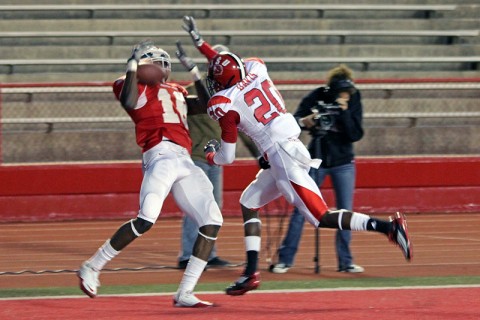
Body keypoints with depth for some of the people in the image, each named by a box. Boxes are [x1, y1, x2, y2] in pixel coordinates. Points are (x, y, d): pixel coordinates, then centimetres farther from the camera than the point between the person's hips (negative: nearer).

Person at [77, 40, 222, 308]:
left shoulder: (176, 92, 29)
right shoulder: (135, 87, 9)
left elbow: (206, 103, 31)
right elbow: (129, 102, -12)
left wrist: (194, 70, 27)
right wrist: (134, 65, -7)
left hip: (186, 163, 7)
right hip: (161, 154, -7)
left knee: (212, 221, -3)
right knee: (146, 220, -23)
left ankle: (185, 293, -2)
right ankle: (91, 268, -8)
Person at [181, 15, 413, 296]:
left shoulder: (226, 104, -7)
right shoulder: (256, 70, 8)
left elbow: (227, 157, 1)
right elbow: (229, 66, 33)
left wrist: (210, 155, 23)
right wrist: (198, 40, 39)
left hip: (281, 157, -9)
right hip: (296, 148, 9)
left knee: (320, 217, -9)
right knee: (249, 202, 20)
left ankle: (388, 227, -23)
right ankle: (252, 272, 16)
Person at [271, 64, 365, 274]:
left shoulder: (353, 102, -9)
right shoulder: (315, 98, -11)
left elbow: (356, 135, -14)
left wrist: (344, 113, -26)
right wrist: (305, 121, -28)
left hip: (343, 164, 1)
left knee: (345, 212, 0)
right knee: (301, 209, -2)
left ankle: (345, 262, 8)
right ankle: (285, 259, 4)